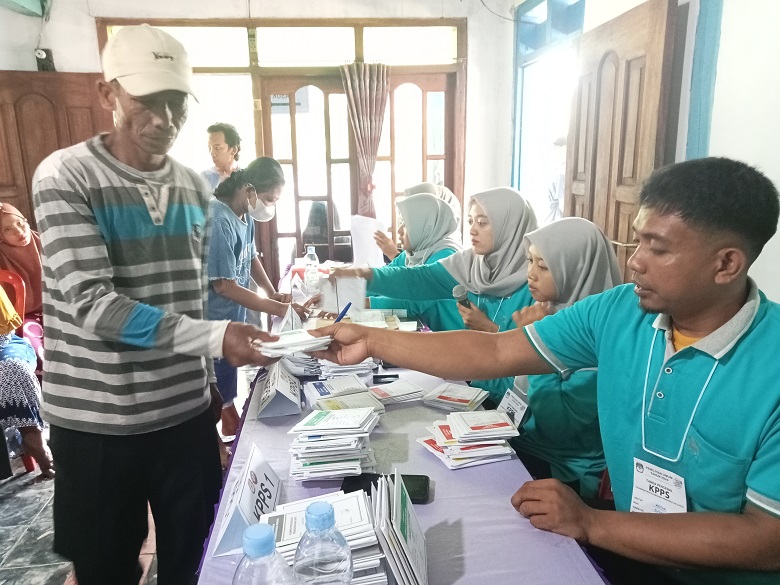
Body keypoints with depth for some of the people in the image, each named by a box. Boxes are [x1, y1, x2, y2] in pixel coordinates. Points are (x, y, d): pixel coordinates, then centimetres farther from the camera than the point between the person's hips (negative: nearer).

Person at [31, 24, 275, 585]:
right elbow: (91, 303, -20)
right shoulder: (65, 177, -10)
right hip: (96, 423, -4)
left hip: (188, 412, 4)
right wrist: (214, 337, -29)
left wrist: (209, 381, 12)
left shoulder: (194, 187, 6)